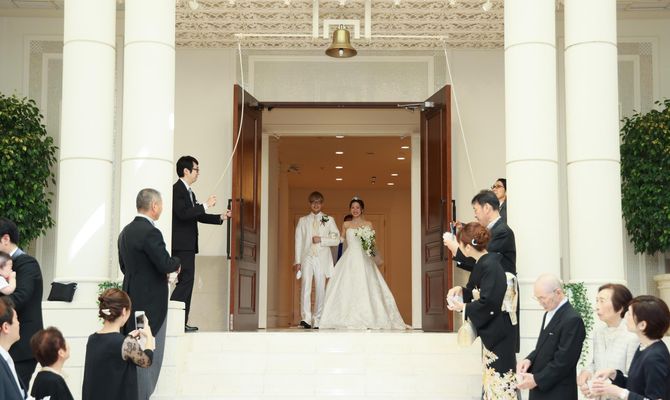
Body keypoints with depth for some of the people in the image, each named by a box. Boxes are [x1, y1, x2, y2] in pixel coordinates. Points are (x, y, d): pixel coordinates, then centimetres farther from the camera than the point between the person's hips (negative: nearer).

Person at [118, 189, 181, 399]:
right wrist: (176, 263, 0)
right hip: (151, 302, -9)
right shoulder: (150, 232, -18)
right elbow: (166, 264, -23)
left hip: (132, 299, 9)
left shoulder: (126, 232, 10)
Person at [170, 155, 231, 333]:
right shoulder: (177, 189, -11)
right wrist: (205, 205, -18)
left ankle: (182, 323, 11)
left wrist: (221, 217, 18)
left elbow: (198, 216, 24)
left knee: (187, 282, 9)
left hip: (188, 245, 10)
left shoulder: (188, 191, 19)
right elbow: (183, 213, -23)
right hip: (181, 244, -10)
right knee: (185, 280, -15)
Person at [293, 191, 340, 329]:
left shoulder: (329, 220, 12)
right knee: (306, 287, -15)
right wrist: (297, 261, 2)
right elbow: (298, 241, 10)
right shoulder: (303, 221, 14)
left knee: (320, 289, -1)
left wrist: (321, 240, -9)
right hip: (307, 257, 0)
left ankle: (317, 321, 4)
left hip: (322, 259, 0)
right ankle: (305, 318, -22)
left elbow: (336, 239, 6)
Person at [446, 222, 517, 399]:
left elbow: (489, 303, -25)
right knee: (492, 377, 16)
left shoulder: (490, 266, -21)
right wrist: (461, 290, 3)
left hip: (498, 333, -10)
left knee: (499, 379, -3)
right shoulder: (484, 263, 8)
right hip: (492, 332, 10)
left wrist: (464, 308, -13)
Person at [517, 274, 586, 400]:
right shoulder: (549, 314, 13)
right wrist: (529, 359, 0)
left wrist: (537, 380, -16)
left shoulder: (572, 320, -18)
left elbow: (563, 361, -20)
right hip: (540, 390, 9)